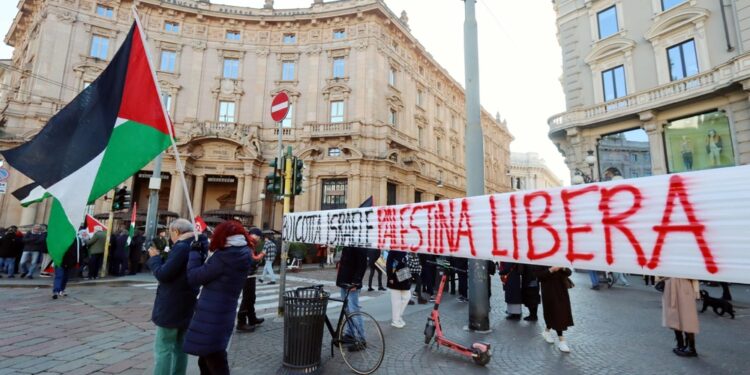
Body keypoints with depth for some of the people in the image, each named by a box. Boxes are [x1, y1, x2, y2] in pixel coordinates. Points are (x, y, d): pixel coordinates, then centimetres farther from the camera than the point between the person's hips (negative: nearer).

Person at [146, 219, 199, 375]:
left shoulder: (181, 247, -21)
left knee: (163, 349, 2)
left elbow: (162, 274, -19)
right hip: (187, 307, 9)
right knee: (180, 347, 17)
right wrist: (162, 256, 10)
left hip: (171, 308, -8)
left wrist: (155, 257, -5)